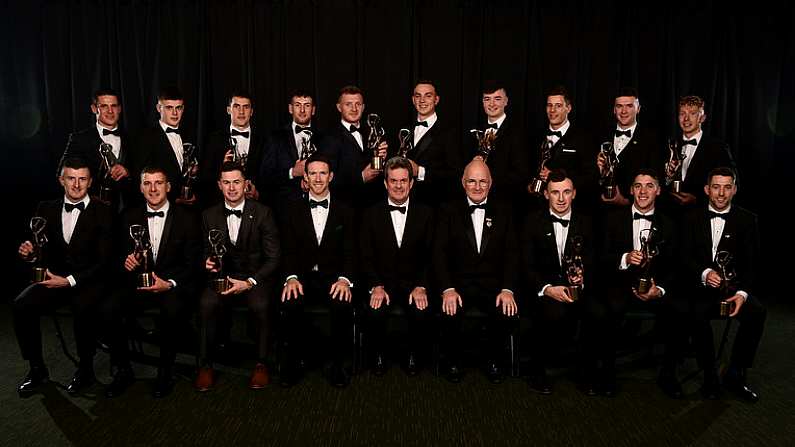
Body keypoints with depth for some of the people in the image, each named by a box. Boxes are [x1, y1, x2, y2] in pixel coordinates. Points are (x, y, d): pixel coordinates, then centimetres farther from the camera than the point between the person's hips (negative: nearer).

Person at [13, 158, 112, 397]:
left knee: (82, 307, -33)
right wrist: (30, 253, -14)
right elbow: (44, 250, 10)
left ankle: (85, 369, -12)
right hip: (54, 278, 4)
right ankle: (37, 368, -3)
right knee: (21, 305, -21)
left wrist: (70, 280, -18)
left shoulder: (103, 212, -3)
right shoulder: (46, 209, 11)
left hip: (89, 281, -4)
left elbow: (104, 260, -9)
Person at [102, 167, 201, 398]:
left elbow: (192, 263, -3)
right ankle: (122, 370, -3)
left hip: (174, 286, -3)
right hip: (138, 283, 4)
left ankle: (165, 371, -12)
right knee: (109, 309, -23)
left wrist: (169, 283, -19)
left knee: (172, 310, -35)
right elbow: (122, 256, 12)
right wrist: (126, 262, -13)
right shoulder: (131, 218, 11)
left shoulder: (186, 219, 0)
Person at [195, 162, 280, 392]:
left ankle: (261, 363, -11)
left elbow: (273, 258, -5)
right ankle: (206, 365, -11)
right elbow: (207, 252, 16)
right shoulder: (209, 215, 8)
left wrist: (250, 282, -17)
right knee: (206, 303, -29)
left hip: (256, 277, -2)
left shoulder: (263, 213, -3)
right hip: (223, 276, 3)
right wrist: (208, 262, -10)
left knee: (261, 305, -33)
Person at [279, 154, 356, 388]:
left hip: (333, 278, 0)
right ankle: (293, 362, -9)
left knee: (343, 305, -32)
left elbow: (350, 252, 2)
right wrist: (291, 278, -14)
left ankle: (337, 363, -11)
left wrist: (345, 279, -16)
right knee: (290, 303, -32)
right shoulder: (294, 210, 12)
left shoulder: (345, 211, 9)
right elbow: (289, 251, 5)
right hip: (303, 277, 1)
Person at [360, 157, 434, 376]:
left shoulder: (425, 213, 6)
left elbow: (430, 256, 2)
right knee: (375, 312, -29)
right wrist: (376, 286, -14)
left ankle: (413, 355, 1)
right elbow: (366, 256, 1)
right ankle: (379, 355, 0)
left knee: (421, 312, -28)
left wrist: (421, 286, -12)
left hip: (414, 282, 0)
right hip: (381, 282, 0)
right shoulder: (372, 214, 6)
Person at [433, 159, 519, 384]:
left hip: (493, 286, 1)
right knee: (450, 314, -29)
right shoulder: (449, 211, 7)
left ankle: (492, 359, 5)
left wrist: (507, 289, -12)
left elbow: (511, 254, 4)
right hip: (458, 284, -1)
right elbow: (439, 253, -2)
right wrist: (447, 289, -16)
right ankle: (453, 361, 1)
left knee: (509, 314, -26)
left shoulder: (504, 212, 11)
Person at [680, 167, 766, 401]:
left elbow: (751, 263, 0)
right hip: (701, 286, -1)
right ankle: (710, 375, -11)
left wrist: (742, 293, -16)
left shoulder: (747, 219, 8)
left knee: (757, 312, -28)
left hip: (734, 286, 1)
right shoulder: (693, 218, 8)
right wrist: (705, 273, -21)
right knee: (698, 314, -32)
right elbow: (686, 257, 1)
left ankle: (735, 375, -10)